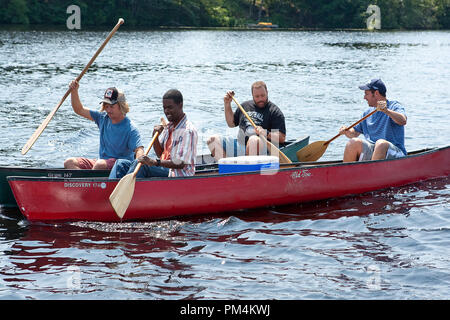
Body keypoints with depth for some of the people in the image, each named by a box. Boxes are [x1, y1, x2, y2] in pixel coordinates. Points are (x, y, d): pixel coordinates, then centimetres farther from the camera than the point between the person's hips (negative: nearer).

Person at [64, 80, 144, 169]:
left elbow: (139, 149, -22)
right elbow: (79, 110, 13)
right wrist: (74, 91, -2)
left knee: (100, 164, -39)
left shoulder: (130, 129, -12)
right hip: (101, 161, 7)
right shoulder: (103, 118, 8)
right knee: (69, 162, -13)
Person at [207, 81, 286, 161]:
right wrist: (227, 104, 21)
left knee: (254, 140, -41)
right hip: (240, 145, 6)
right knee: (213, 139, -13)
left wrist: (266, 134, -22)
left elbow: (282, 138, -5)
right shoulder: (245, 106, 19)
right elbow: (231, 123, 32)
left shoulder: (275, 111, 2)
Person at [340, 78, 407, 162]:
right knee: (354, 142, -21)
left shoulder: (394, 106, 2)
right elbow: (354, 133, 23)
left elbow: (403, 121, -19)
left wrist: (387, 111, -34)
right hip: (369, 152, 5)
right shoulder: (368, 113, 20)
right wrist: (347, 131, 1)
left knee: (381, 143, -36)